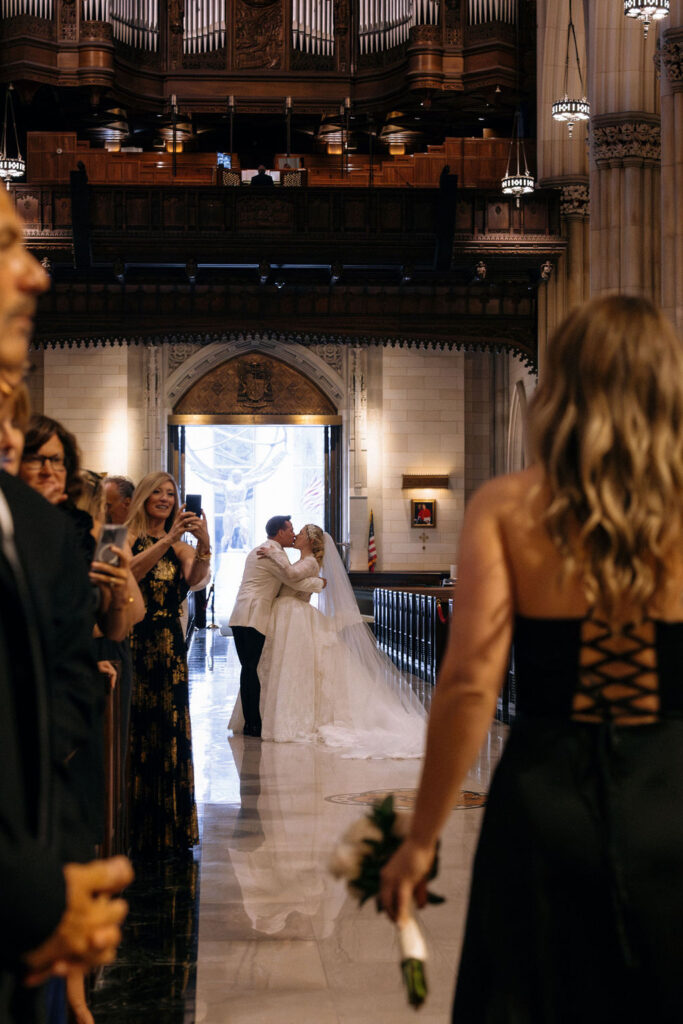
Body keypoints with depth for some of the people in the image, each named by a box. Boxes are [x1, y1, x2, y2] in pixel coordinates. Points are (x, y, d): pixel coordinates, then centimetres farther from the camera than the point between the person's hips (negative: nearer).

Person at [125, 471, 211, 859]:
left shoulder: (181, 547, 12)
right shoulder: (129, 538, 4)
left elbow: (194, 578, -8)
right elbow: (130, 571, -17)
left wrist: (203, 545, -27)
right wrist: (167, 540, -25)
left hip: (169, 646, 3)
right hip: (133, 644, -3)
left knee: (170, 733, 2)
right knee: (135, 731, -4)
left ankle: (168, 832, 10)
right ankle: (135, 830, 3)